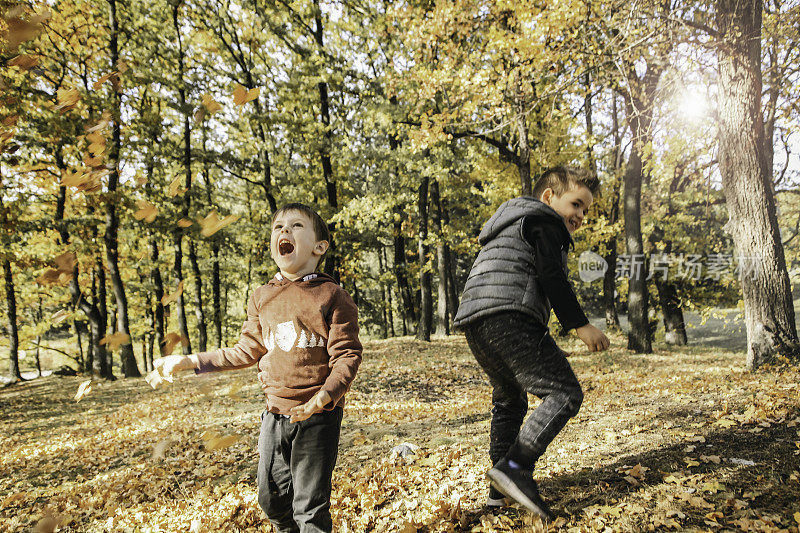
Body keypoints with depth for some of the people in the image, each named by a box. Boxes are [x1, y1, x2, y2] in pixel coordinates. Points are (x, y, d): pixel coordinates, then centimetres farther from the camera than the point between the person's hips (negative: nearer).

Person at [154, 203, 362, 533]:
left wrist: (323, 397, -26)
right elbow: (247, 351, 15)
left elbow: (347, 356, -12)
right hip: (275, 414, 5)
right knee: (272, 498, 16)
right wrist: (189, 362, 13)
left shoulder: (331, 296, -10)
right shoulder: (261, 298, 7)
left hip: (318, 418, -5)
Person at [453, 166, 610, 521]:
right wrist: (580, 324, -7)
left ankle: (500, 489, 27)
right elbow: (552, 277, -9)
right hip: (508, 318, -10)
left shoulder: (512, 227, 36)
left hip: (474, 324, 10)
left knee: (509, 401, 22)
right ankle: (513, 468, -18)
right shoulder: (543, 220, 6)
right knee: (565, 393, -9)